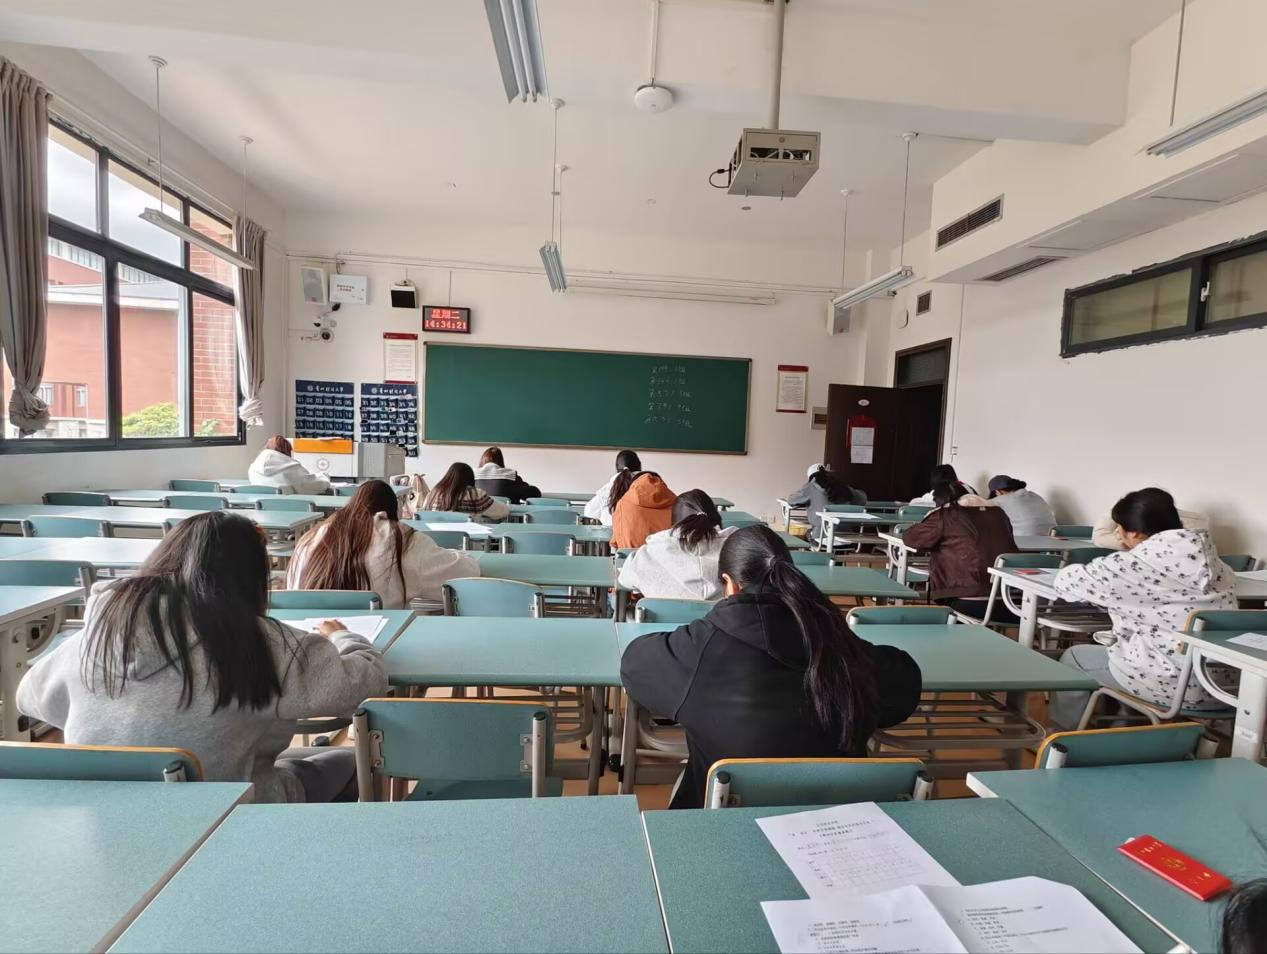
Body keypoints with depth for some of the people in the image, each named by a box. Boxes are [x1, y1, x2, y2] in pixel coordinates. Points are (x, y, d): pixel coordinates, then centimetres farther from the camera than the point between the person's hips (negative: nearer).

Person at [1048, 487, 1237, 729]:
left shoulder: (1137, 564, -15)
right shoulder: (1216, 564, 7)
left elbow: (1067, 580, -6)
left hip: (1174, 684, -7)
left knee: (1074, 657, 15)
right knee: (1108, 649, 29)